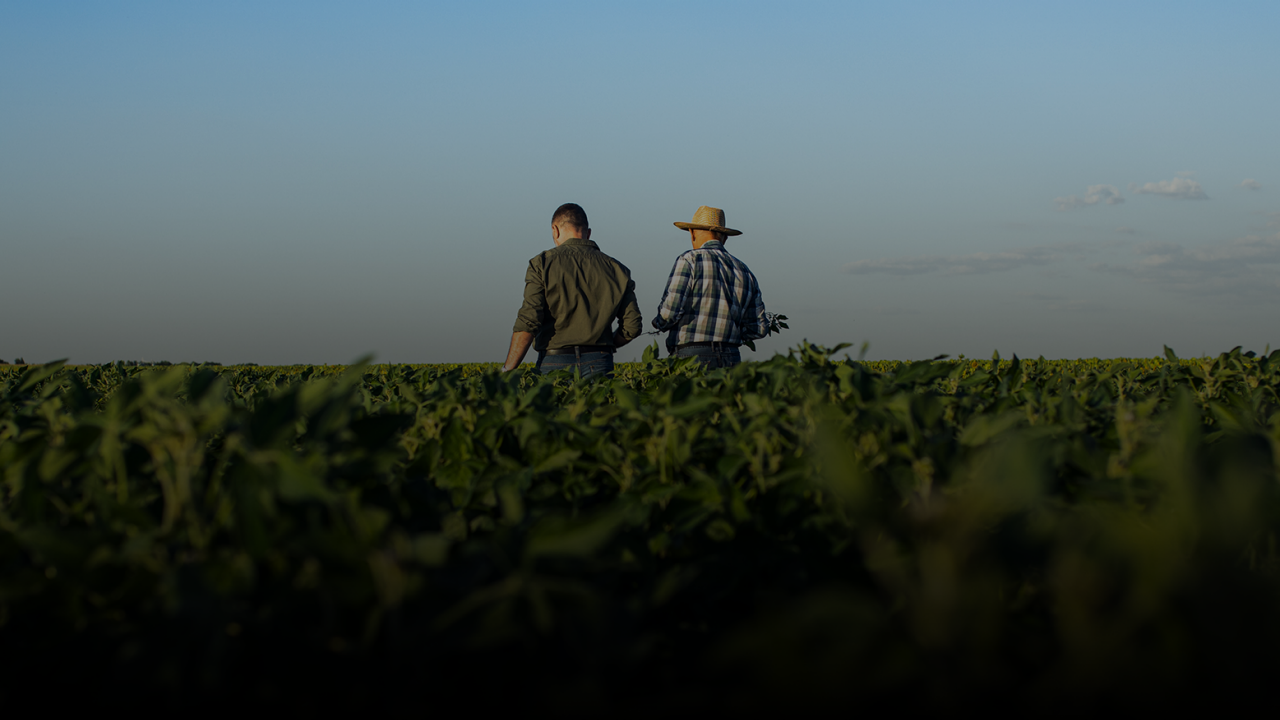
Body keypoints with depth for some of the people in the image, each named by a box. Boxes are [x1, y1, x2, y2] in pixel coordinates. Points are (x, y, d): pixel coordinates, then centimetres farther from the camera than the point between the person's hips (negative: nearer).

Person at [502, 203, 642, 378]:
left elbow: (528, 321, -9)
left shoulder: (543, 264, 1)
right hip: (598, 364, 2)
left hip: (555, 363, -2)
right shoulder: (615, 268, 11)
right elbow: (632, 326, 9)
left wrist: (507, 370, -4)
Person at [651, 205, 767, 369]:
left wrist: (659, 322, 12)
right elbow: (759, 329, 17)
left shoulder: (690, 260, 0)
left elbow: (669, 312, -10)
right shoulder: (744, 270, 17)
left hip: (692, 357, -6)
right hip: (731, 359, 6)